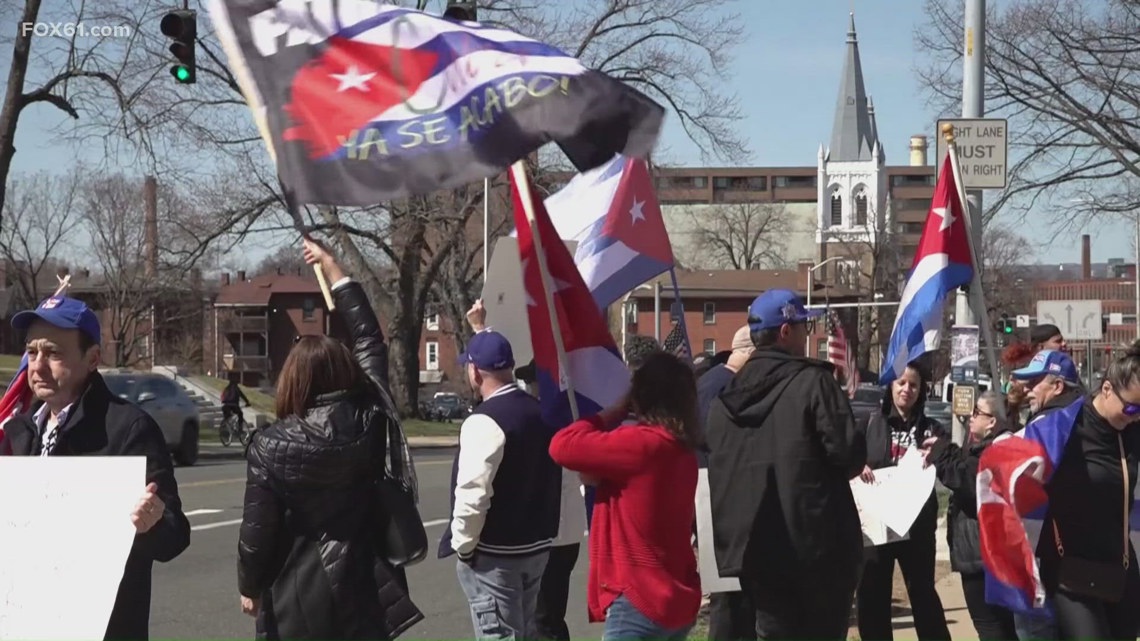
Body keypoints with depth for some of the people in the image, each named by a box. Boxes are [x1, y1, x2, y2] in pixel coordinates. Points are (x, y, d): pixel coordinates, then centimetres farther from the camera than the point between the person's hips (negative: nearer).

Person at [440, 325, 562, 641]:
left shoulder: (484, 422, -19)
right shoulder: (541, 411, 6)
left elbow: (472, 494, -24)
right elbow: (550, 479, 14)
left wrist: (463, 543, -12)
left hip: (495, 553, -8)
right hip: (537, 544, 8)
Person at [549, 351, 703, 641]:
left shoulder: (642, 443, -19)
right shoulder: (681, 448, 9)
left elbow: (563, 446, -15)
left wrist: (613, 413, -2)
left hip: (640, 601, -9)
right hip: (675, 598, 9)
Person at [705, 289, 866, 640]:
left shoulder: (725, 397, 8)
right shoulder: (812, 382, -11)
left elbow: (715, 466, 12)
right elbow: (850, 454, -15)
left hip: (754, 547, 5)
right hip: (818, 545, -5)